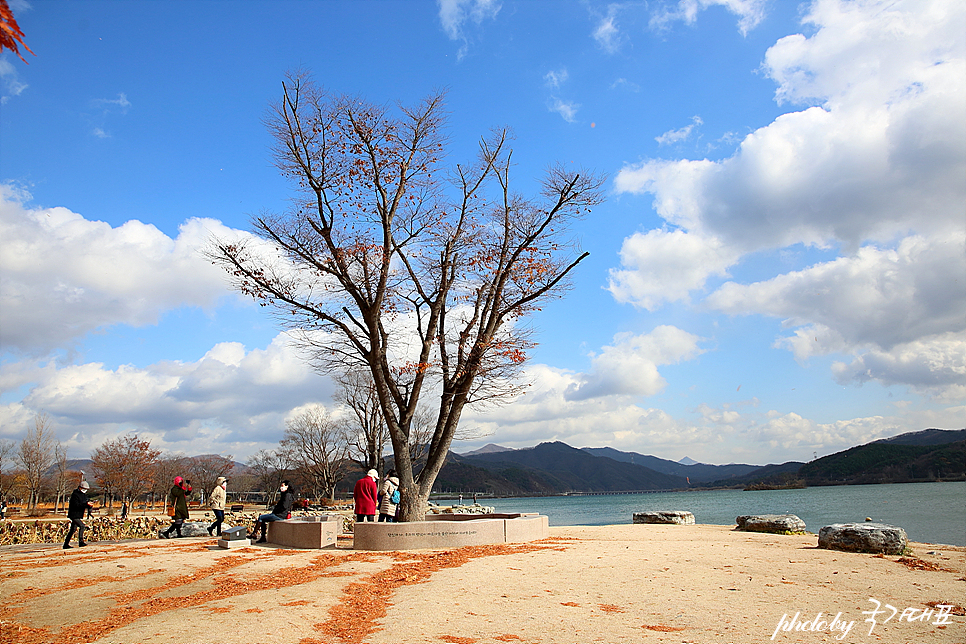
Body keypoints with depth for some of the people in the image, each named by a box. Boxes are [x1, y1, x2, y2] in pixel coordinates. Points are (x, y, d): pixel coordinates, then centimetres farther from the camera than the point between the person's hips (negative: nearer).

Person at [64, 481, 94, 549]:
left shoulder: (84, 494, 13)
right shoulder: (75, 494, -14)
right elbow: (76, 505, -24)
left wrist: (90, 504, -10)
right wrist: (86, 504, -32)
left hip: (79, 515, 9)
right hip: (74, 514, -9)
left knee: (73, 529, 14)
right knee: (82, 526, -19)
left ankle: (66, 544, 22)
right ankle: (81, 542, -16)